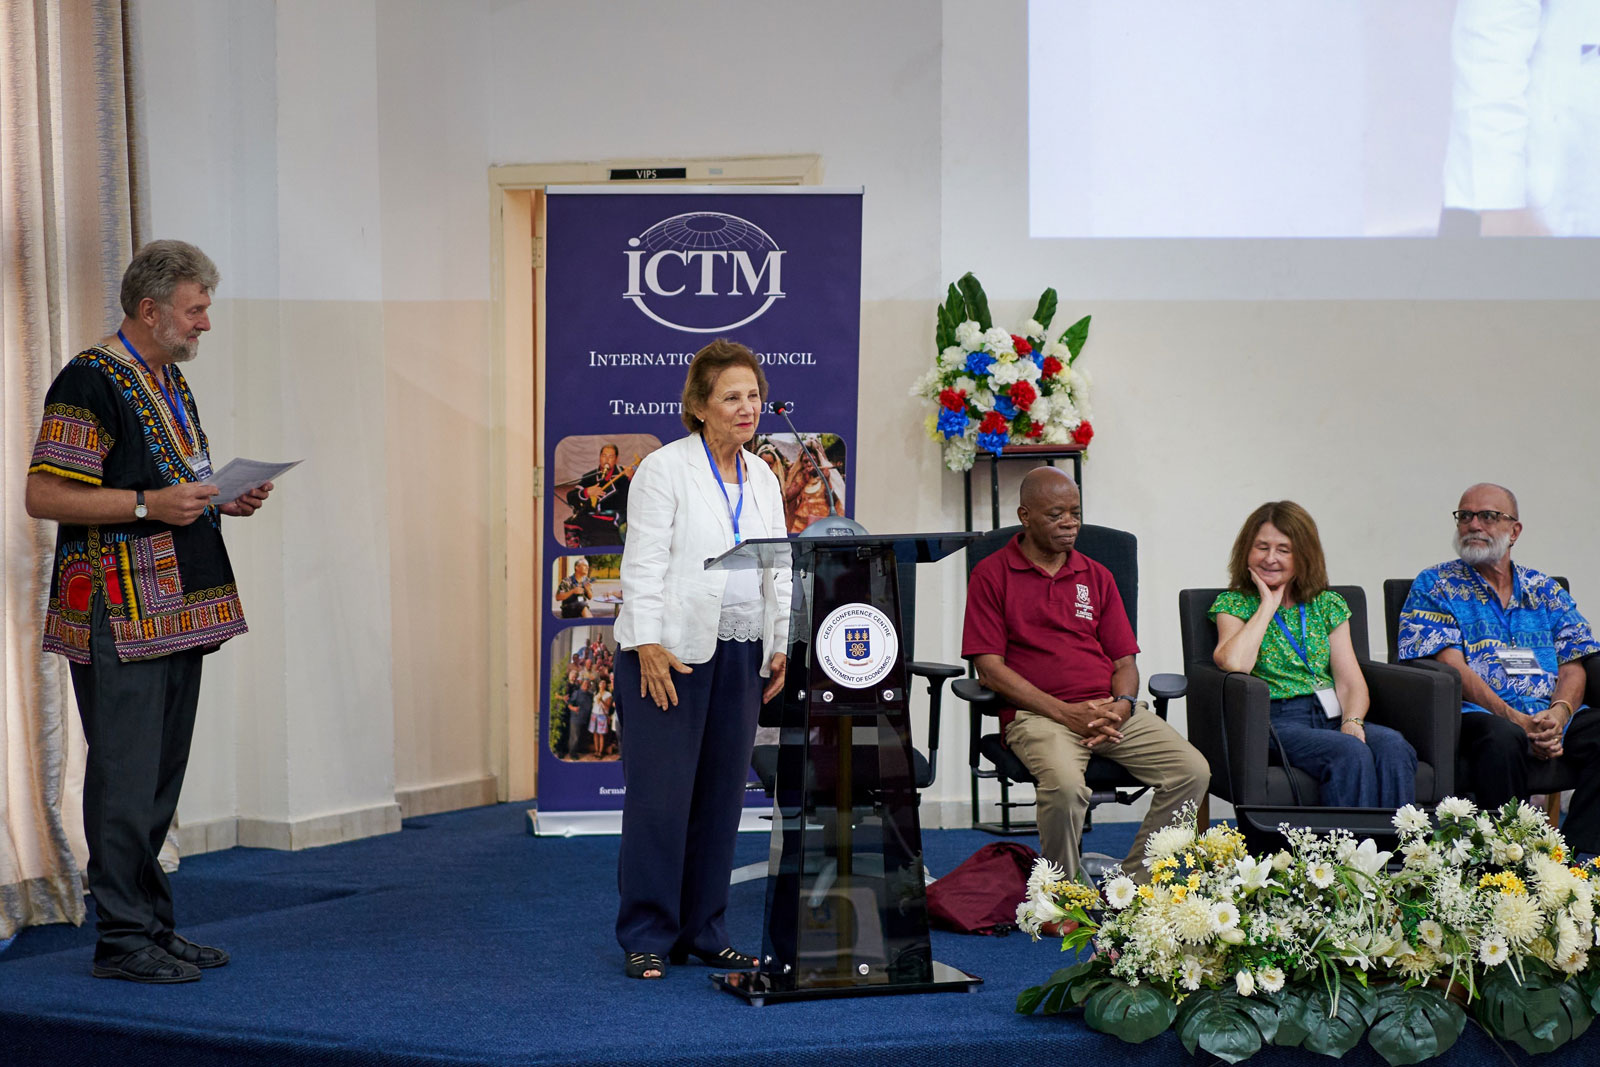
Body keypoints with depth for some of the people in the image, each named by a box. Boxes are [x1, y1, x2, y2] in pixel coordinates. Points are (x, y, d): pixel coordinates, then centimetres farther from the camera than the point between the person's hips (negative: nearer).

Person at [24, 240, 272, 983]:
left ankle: (152, 924, 21)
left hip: (176, 611, 9)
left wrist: (221, 501, 10)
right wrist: (150, 505, -21)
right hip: (118, 617, -9)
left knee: (160, 777, 13)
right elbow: (43, 496, -17)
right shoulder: (91, 381, -12)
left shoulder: (170, 380, 18)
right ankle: (120, 939, 0)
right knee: (125, 778, -6)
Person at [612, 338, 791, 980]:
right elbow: (643, 566, -9)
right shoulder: (664, 469, -5)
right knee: (661, 795, -6)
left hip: (740, 655, 6)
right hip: (670, 654, -6)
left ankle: (703, 933, 16)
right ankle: (647, 938, 2)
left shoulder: (762, 479, 14)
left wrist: (781, 646, 7)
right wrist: (648, 646, -16)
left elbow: (778, 569, 15)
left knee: (721, 796, 7)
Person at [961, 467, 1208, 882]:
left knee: (1192, 771, -18)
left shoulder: (1096, 576, 20)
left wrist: (1122, 705, -8)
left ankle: (1133, 883, -7)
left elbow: (1125, 660, 17)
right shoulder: (991, 575, 5)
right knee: (1065, 786, -36)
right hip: (1036, 712, -5)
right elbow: (989, 666, -4)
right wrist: (1066, 713, -13)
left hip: (1112, 710, 5)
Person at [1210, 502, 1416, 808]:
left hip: (1332, 717, 4)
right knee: (1351, 754, -34)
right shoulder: (1233, 605, 9)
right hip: (1277, 721, -4)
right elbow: (1234, 664, -14)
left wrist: (1352, 722, -13)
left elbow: (1350, 681, 9)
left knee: (1393, 746, -29)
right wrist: (1269, 604, -2)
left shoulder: (1328, 605, 20)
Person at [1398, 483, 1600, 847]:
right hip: (1477, 713, -4)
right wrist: (1518, 720, -17)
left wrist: (1559, 714, -13)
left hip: (1550, 715, 4)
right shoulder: (1434, 586, 9)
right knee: (1501, 737, -38)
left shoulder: (1545, 590, 21)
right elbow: (1453, 669, -4)